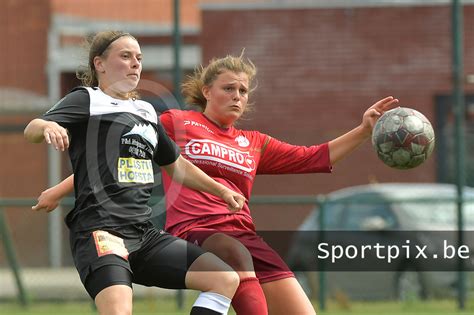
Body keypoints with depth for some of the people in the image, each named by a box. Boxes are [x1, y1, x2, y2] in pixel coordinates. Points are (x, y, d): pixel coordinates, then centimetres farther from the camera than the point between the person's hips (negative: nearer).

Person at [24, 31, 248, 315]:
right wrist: (48, 126, -34)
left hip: (145, 233, 8)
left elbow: (177, 166, 39)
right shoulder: (87, 100, 4)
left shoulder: (146, 111, 25)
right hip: (101, 232, -8)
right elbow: (31, 130, -12)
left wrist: (221, 190, 39)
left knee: (226, 279, -2)